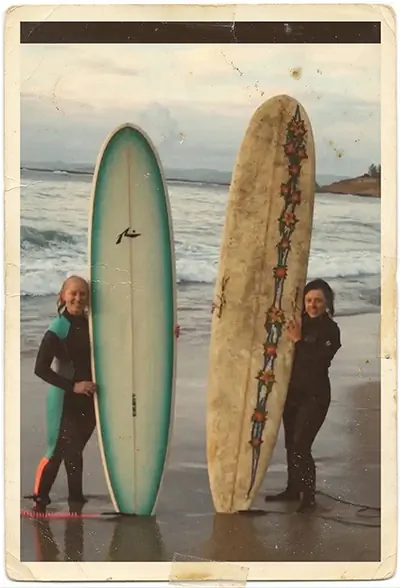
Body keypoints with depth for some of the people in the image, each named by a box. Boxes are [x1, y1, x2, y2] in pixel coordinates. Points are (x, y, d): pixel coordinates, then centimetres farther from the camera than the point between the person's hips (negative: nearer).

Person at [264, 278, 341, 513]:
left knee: (301, 446, -13)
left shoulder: (330, 329, -9)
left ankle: (309, 498, -4)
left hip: (315, 396, -6)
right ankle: (293, 489, 29)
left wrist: (299, 340, -20)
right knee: (291, 444, 14)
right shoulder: (298, 323, 6)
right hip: (293, 392, 6)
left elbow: (319, 361, -20)